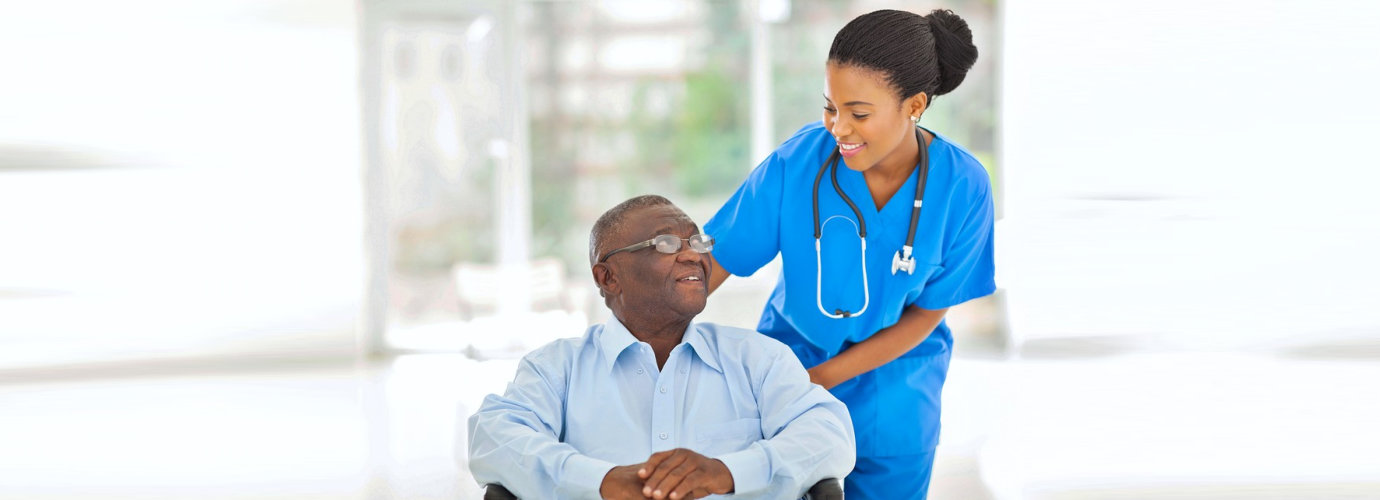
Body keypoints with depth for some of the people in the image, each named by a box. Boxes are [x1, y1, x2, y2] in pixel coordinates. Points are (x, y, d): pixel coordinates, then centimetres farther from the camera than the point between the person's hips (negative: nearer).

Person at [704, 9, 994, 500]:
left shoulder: (962, 187, -20)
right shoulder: (798, 160, -21)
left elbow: (926, 313, -11)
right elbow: (712, 260, -15)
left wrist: (823, 377, -17)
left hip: (892, 394, 0)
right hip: (790, 354, 0)